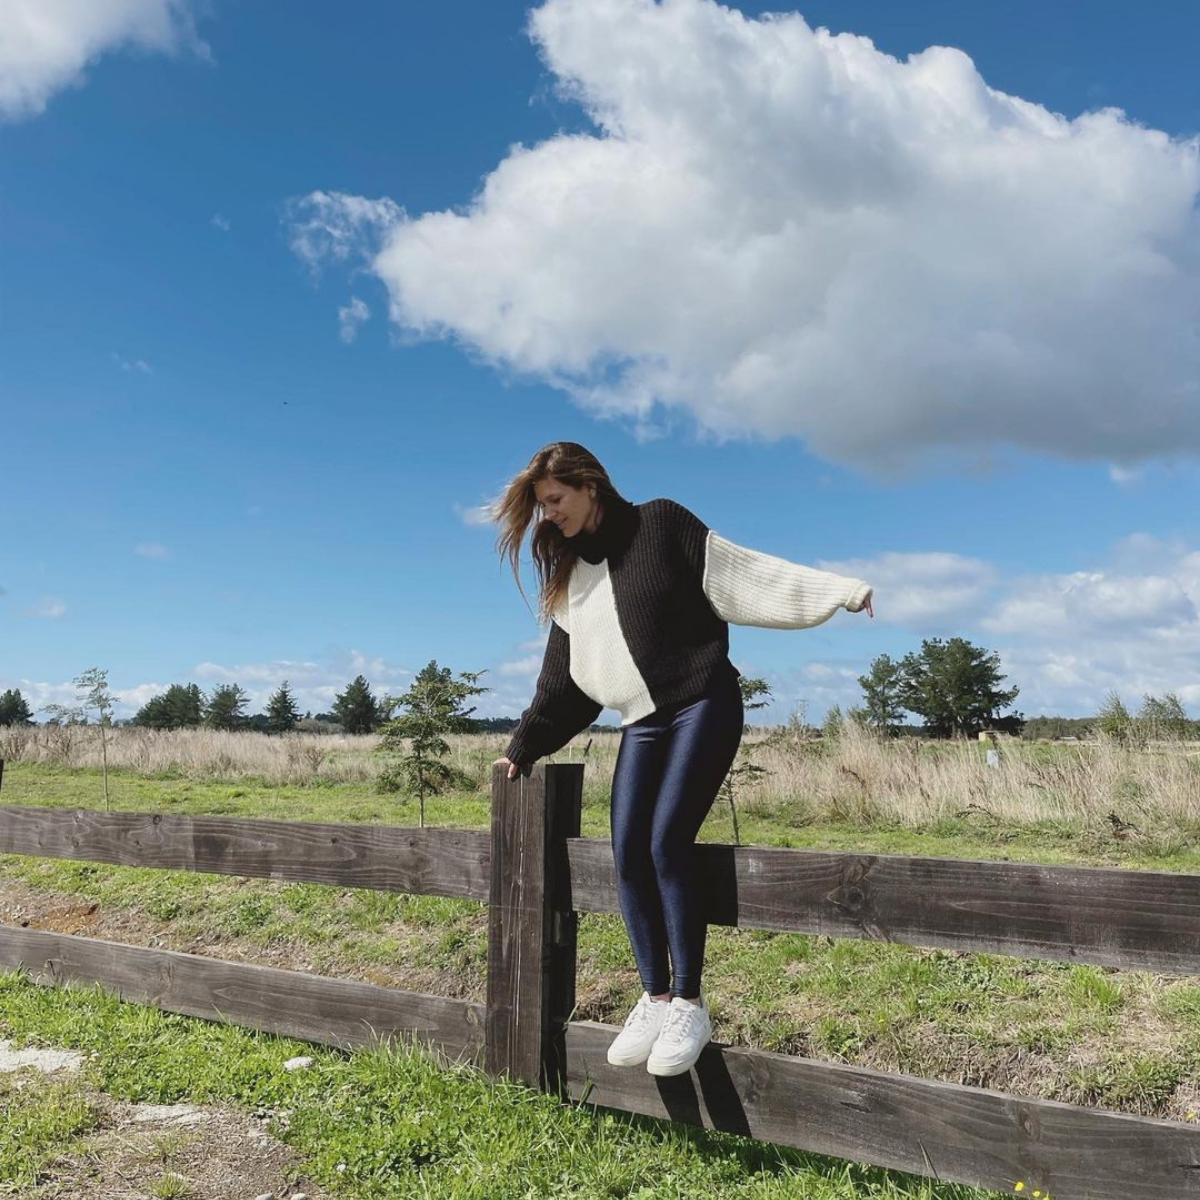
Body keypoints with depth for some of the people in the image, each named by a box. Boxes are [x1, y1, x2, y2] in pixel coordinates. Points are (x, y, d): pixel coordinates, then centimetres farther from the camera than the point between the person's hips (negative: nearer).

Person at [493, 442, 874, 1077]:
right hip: (640, 725, 6)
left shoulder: (660, 524, -2)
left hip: (703, 708, -6)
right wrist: (523, 747, 19)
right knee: (628, 854, -5)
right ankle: (655, 1000, 8)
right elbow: (562, 679, 19)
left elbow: (744, 570, -4)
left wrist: (837, 588, -10)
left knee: (667, 844, -15)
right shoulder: (569, 574, 15)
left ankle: (690, 1005, -2)